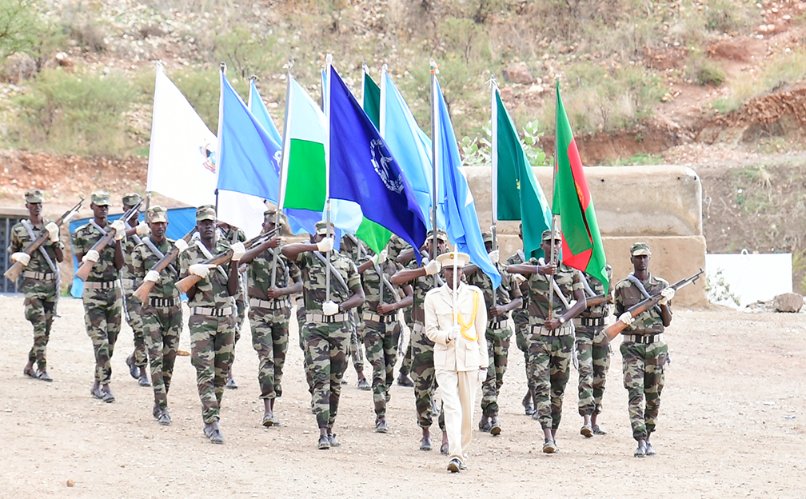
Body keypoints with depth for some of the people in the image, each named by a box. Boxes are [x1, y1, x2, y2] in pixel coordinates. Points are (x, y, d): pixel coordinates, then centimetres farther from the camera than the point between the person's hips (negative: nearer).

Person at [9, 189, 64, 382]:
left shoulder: (51, 227, 9)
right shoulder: (19, 229, 3)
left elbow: (61, 258, 7)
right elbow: (12, 253, 14)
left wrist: (54, 239, -8)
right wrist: (18, 258, -9)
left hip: (51, 284, 4)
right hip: (32, 284, -4)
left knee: (46, 329, 7)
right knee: (39, 325, -15)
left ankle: (30, 365, 20)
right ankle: (42, 369, -16)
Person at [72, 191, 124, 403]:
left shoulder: (114, 230, 7)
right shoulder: (82, 234, 0)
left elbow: (119, 265, 1)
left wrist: (117, 240, -9)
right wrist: (87, 260, -19)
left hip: (114, 290, 4)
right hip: (93, 291, -4)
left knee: (110, 340, 7)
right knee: (100, 339, -12)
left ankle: (97, 383, 18)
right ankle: (105, 385, -14)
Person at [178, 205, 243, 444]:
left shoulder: (228, 250, 6)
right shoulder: (189, 254, 2)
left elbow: (233, 290, 0)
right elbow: (188, 293, -1)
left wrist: (234, 263, -11)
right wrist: (194, 274, -18)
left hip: (226, 317, 3)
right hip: (201, 317, -3)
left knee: (222, 370, 7)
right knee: (205, 370, -11)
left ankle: (213, 416, 19)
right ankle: (211, 423, -15)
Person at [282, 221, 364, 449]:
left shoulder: (346, 263, 11)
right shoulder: (307, 257, 3)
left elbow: (359, 295, 10)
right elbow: (286, 250, -17)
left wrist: (339, 306, -9)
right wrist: (317, 247, -21)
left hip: (341, 326, 3)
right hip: (315, 326, -3)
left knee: (335, 381, 8)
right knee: (321, 379, -11)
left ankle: (330, 428, 18)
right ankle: (323, 433, -15)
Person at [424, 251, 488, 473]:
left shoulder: (475, 294, 6)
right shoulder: (433, 297, 4)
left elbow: (481, 332, 8)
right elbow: (430, 330, 5)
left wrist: (483, 364, 7)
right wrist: (446, 336, -17)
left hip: (470, 359, 1)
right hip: (445, 360, -1)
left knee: (467, 409, 5)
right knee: (452, 407, -13)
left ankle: (462, 453, 20)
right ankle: (454, 455, -21)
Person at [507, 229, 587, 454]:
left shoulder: (572, 271, 7)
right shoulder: (533, 267, 2)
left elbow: (582, 302, 1)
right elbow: (509, 268, -19)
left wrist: (561, 320, -14)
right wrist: (540, 270, -31)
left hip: (564, 334, 2)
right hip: (539, 335, -2)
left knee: (558, 388, 8)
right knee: (541, 385, -13)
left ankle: (554, 433, 19)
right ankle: (547, 436, -20)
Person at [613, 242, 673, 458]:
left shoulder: (661, 286, 8)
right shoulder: (622, 287, 5)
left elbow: (667, 322, 9)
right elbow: (618, 317, 11)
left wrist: (663, 304, -10)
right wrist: (623, 319, -12)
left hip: (656, 346, 2)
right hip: (632, 346, -2)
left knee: (653, 397, 7)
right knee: (635, 394, -13)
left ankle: (648, 437, 21)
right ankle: (640, 442, -18)